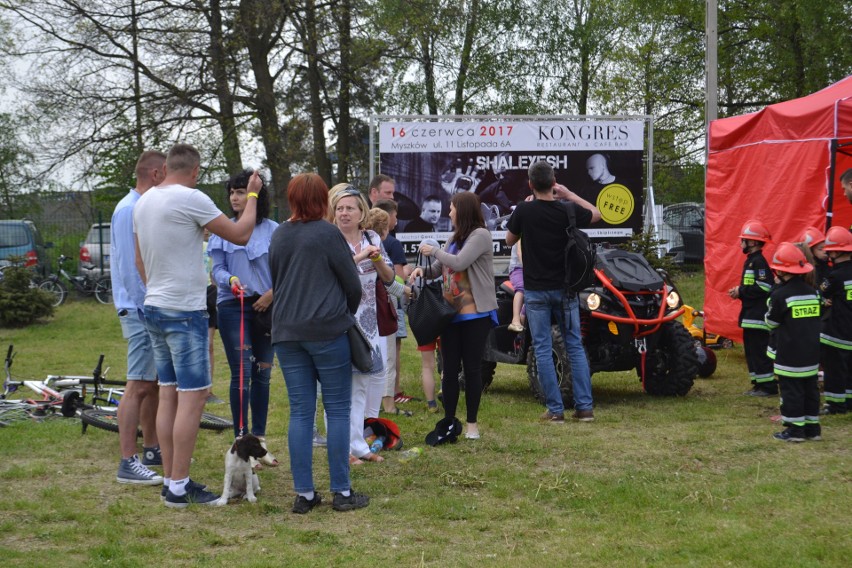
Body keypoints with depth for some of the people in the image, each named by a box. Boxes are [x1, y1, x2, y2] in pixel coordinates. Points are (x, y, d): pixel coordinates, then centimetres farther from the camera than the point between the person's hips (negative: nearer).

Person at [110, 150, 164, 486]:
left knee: (153, 384, 15)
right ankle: (128, 462, -10)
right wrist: (145, 307, -19)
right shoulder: (129, 210, -15)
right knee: (139, 385, -10)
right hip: (141, 310, -10)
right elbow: (129, 266, -19)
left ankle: (152, 450, 24)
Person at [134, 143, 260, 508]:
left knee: (168, 395, 11)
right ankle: (179, 487, -5)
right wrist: (253, 195, 5)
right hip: (185, 311, -9)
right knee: (192, 396, -5)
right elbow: (240, 234, -8)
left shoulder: (143, 202, 10)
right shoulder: (191, 199, -15)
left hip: (154, 307, 9)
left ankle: (171, 481, 14)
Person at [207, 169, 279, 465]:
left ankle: (260, 440, 17)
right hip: (233, 306, -2)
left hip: (266, 307, 2)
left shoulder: (273, 230, 3)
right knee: (242, 373, -7)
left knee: (262, 374, 8)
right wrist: (230, 280, -19)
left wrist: (272, 293, -11)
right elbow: (217, 268, 1)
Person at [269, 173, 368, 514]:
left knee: (300, 412, 7)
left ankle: (304, 493, 6)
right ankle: (341, 492, 3)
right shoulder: (327, 233, -8)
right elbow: (352, 283, -3)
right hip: (327, 331, -5)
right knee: (337, 410, 2)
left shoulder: (278, 236, 8)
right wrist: (347, 314, 16)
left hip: (286, 333, 5)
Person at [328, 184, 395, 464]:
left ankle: (358, 444, 18)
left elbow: (389, 277, 11)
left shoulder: (372, 239, 11)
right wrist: (359, 256, -23)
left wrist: (377, 259, -7)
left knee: (361, 385, 10)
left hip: (367, 322, 6)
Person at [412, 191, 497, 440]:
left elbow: (459, 263, -21)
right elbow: (438, 269, 16)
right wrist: (423, 270, -5)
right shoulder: (454, 238, 15)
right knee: (450, 369, 6)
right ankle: (449, 421, 11)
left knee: (472, 368, 1)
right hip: (451, 313, 7)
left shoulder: (480, 235, -9)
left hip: (475, 314, -7)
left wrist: (433, 250, -8)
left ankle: (472, 423, 9)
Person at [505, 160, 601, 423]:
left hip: (536, 290, -2)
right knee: (575, 347, 9)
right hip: (564, 288, 2)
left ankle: (555, 409, 0)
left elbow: (510, 240, 7)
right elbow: (596, 214, 15)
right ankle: (584, 407, 7)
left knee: (543, 350, 3)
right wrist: (569, 194, 16)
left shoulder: (524, 211, -11)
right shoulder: (568, 211, -6)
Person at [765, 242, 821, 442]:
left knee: (791, 390, 0)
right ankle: (812, 427, 17)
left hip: (790, 354, -7)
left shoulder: (780, 294, -14)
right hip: (811, 353, 7)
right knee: (810, 388, 13)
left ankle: (794, 429, 2)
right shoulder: (812, 292, 7)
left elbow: (771, 322, -5)